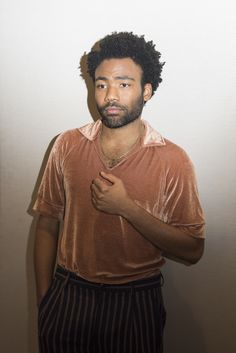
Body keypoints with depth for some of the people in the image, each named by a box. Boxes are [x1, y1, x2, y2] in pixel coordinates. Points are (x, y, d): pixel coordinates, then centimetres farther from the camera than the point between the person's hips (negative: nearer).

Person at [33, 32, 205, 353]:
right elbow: (47, 226, 2)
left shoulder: (173, 160, -11)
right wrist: (43, 302, 3)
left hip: (136, 302, -1)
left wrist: (127, 207, -22)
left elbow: (192, 250, -11)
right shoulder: (67, 145, -4)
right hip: (67, 296, 2)